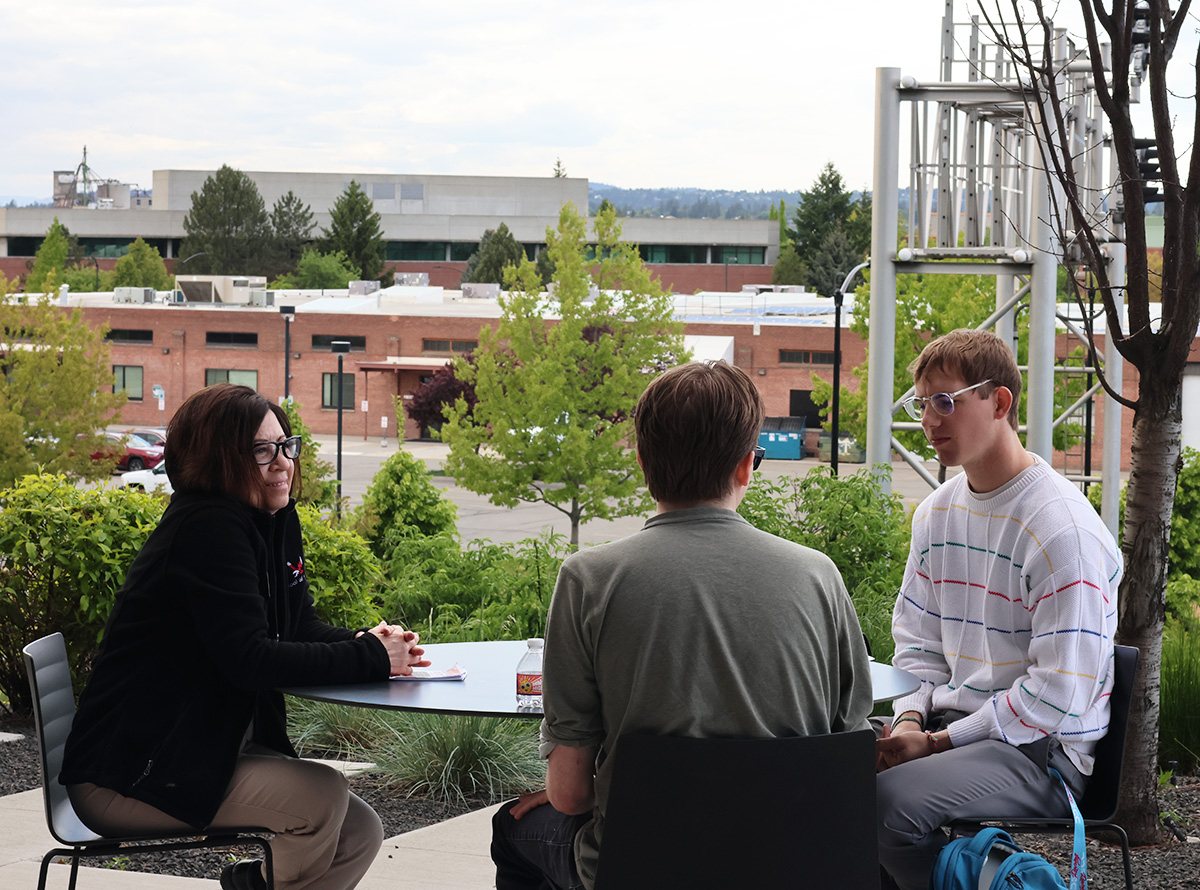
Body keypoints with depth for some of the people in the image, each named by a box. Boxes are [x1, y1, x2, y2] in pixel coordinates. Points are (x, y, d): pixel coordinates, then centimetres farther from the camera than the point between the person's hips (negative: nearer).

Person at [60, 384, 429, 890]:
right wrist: (369, 657, -26)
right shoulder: (207, 530, -21)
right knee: (322, 797, -22)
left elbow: (299, 626, 10)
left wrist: (374, 644, -11)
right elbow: (248, 659, -29)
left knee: (360, 834, 1)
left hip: (211, 748, 9)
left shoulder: (278, 521, 8)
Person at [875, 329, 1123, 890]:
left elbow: (1059, 692, -19)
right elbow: (916, 639, 19)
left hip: (1044, 749, -7)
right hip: (951, 722, 8)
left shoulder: (1063, 529, -16)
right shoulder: (936, 513, 11)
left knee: (891, 800, -30)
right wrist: (911, 717, -2)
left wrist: (941, 741, -17)